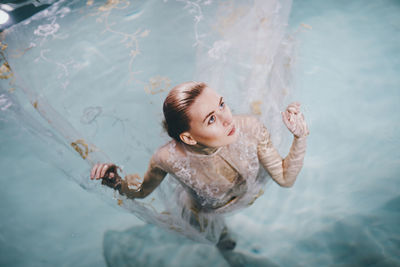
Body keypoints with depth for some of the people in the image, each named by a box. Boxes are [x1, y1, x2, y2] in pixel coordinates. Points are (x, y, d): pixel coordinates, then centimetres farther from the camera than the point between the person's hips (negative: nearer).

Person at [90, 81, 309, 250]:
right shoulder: (168, 158, -41)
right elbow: (142, 190, -16)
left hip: (252, 194, 1)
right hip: (207, 214, -1)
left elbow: (285, 179, -21)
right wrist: (116, 182, -37)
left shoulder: (250, 128, -37)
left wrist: (300, 137, -35)